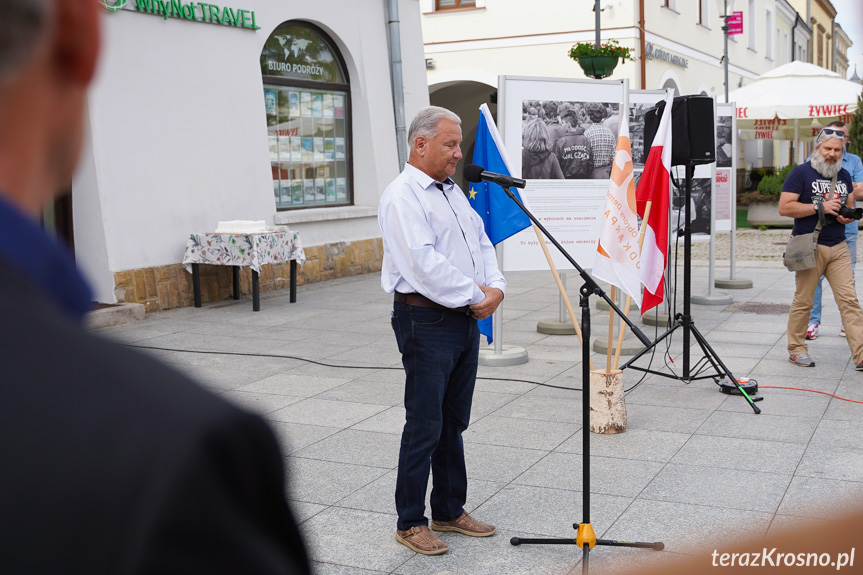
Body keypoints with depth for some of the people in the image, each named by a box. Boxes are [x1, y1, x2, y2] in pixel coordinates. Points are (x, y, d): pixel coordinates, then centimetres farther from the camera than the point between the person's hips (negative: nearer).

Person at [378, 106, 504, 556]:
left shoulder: (453, 191, 17)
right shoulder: (402, 196, -12)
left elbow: (481, 242, 16)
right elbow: (423, 262, -22)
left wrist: (494, 286, -2)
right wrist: (474, 296, -17)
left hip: (466, 319, 9)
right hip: (427, 321, -8)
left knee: (454, 422, 15)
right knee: (424, 426, -2)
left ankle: (450, 510, 27)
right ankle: (410, 522, 11)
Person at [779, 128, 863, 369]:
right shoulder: (801, 173, -4)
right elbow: (784, 208, -12)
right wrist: (820, 207, -17)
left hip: (839, 247, 5)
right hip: (810, 247, -5)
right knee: (803, 301, 3)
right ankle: (796, 349, 18)